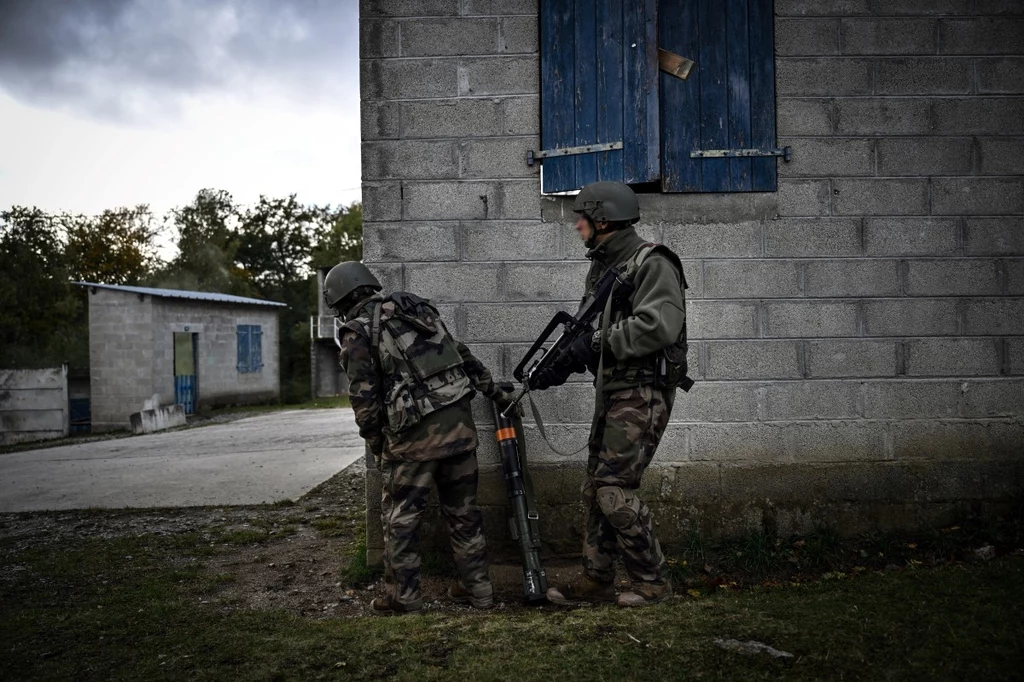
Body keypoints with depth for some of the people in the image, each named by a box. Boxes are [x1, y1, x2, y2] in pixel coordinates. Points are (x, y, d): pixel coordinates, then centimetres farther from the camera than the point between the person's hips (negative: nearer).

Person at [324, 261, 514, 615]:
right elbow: (462, 354, 19)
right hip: (459, 420, 6)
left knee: (400, 518, 10)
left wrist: (377, 447, 7)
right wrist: (494, 391, 28)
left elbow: (364, 398, -5)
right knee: (463, 510, 17)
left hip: (416, 434, -6)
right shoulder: (417, 307, 17)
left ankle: (403, 598, 17)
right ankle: (477, 588, 26)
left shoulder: (357, 333, 0)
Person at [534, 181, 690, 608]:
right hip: (611, 393, 9)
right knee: (596, 487, 10)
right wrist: (564, 363, 8)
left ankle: (653, 581, 5)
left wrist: (597, 344, -20)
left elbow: (659, 326, -25)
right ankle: (596, 580, 20)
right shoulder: (603, 268, 18)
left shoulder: (651, 264, -11)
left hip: (643, 394, -9)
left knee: (615, 487, -10)